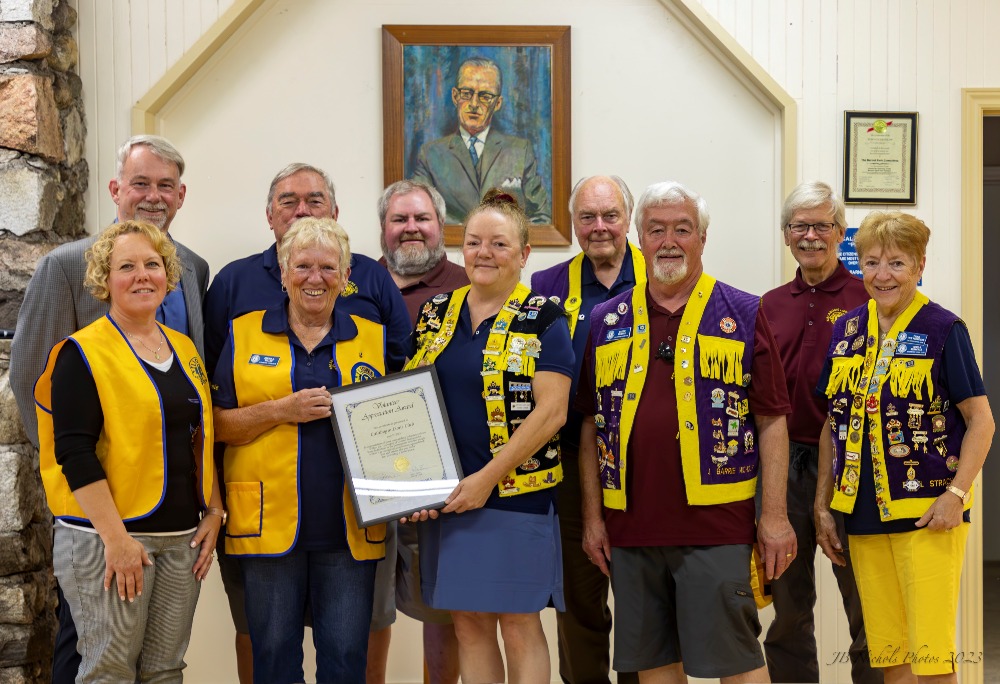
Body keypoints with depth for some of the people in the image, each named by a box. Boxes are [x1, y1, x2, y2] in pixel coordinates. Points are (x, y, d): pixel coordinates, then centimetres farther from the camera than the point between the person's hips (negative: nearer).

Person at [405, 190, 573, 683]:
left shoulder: (542, 319, -4)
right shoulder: (435, 314, 10)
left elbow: (551, 412, -12)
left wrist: (486, 478, -16)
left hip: (518, 496, -4)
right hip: (444, 500, 5)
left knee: (519, 625, 2)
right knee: (468, 623, 10)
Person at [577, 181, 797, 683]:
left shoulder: (743, 316, 2)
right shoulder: (606, 322, 10)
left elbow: (772, 422, 0)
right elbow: (591, 426, 12)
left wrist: (775, 516, -5)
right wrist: (592, 517, 8)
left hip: (717, 525, -3)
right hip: (631, 526, 3)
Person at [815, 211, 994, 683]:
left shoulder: (942, 329, -5)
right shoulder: (846, 331, 9)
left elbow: (981, 421, -4)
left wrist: (956, 493, -15)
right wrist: (822, 506, 11)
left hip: (927, 514, -5)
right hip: (863, 515, 5)